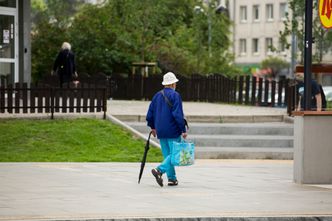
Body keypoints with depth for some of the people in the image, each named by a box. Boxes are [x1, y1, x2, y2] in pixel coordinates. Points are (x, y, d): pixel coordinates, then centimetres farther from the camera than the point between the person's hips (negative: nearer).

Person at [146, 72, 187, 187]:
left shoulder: (157, 95, 10)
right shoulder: (175, 95, -10)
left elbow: (150, 114, 14)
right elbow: (178, 114, -16)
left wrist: (152, 127, 26)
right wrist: (183, 130, -13)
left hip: (161, 131, 7)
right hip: (173, 131, -7)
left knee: (167, 154, 13)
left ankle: (172, 178, 11)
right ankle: (159, 170, -25)